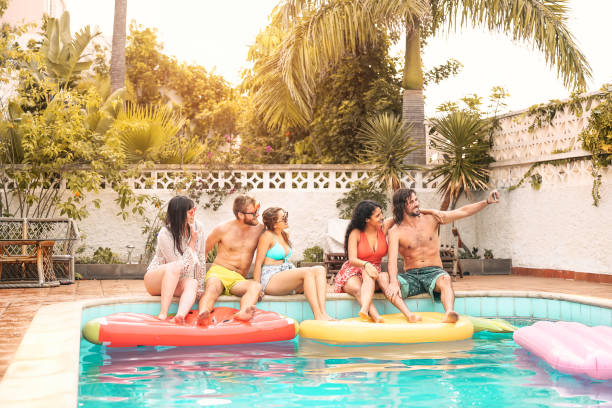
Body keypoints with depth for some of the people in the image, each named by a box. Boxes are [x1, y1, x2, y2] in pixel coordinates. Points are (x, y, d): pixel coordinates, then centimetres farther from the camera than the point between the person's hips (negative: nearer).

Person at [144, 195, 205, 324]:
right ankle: (163, 315, -46)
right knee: (175, 267, -37)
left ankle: (180, 316, -60)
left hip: (179, 281, 4)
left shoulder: (197, 227, -7)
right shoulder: (165, 234, -21)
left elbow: (201, 259, -1)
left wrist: (199, 287, -3)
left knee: (192, 283, -32)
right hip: (156, 280, -4)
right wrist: (193, 241, -22)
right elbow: (182, 265, -26)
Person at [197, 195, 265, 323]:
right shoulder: (223, 229, 1)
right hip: (219, 271, -2)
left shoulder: (259, 229, 9)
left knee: (256, 286, -33)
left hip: (239, 279, 2)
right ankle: (202, 315, -65)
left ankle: (243, 312, -62)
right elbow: (203, 251, 13)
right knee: (212, 288, -39)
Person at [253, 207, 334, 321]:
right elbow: (258, 263, -9)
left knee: (320, 270, -15)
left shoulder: (285, 235, 19)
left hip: (285, 275, 8)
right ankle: (317, 316, -41)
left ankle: (323, 313, -32)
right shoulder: (267, 236, -6)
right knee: (307, 272, -31)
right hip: (270, 280, -8)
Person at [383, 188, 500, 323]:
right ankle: (410, 317, -48)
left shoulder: (431, 218, 6)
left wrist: (487, 202, -7)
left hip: (433, 272, 0)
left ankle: (449, 313, -63)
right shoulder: (395, 232, -2)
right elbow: (392, 260, -15)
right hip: (411, 276, 0)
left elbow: (462, 212, 5)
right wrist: (393, 282, -33)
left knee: (445, 279, -36)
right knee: (383, 279, -31)